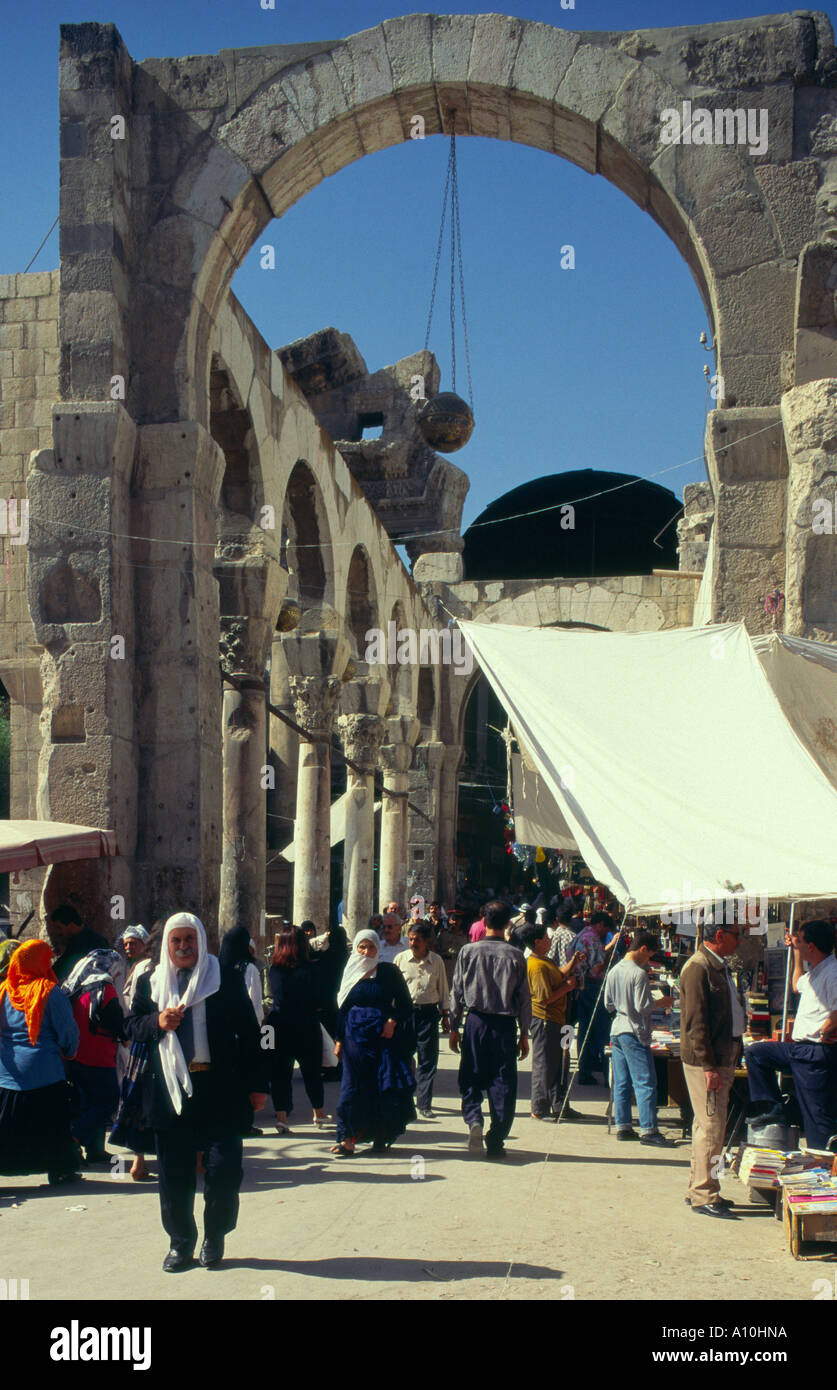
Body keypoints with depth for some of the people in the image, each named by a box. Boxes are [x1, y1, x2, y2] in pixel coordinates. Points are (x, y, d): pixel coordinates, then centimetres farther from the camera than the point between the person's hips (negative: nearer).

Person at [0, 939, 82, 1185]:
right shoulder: (49, 991, -9)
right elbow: (68, 1032, -4)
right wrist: (68, 1052, 14)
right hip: (45, 1070, -3)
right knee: (53, 1121, 8)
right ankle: (60, 1171, 15)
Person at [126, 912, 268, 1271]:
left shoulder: (226, 979, 0)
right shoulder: (151, 982, 9)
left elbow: (249, 1032, 1)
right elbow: (132, 1025, 13)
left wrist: (255, 1084, -3)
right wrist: (158, 1022, -10)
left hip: (219, 1089, -2)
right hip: (170, 1090, 2)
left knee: (223, 1170, 0)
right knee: (174, 1173, 8)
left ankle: (214, 1238, 19)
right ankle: (180, 1241, 24)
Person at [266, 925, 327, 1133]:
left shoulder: (274, 969, -2)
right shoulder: (312, 968, -10)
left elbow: (274, 997, 10)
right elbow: (319, 1001, -4)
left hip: (278, 1024, 1)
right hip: (306, 1026, -1)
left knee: (280, 1071, 7)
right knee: (312, 1070, 14)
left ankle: (281, 1116, 0)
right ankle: (318, 1113, 30)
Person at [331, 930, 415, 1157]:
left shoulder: (389, 972, 3)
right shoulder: (351, 973, 9)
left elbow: (405, 1002, 4)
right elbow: (342, 1008, 12)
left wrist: (393, 1021, -12)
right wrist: (339, 1039, 8)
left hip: (385, 1035, -1)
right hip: (356, 1035, 1)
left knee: (385, 1085, -2)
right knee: (353, 1085, -1)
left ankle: (381, 1136, 10)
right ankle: (348, 1138, 0)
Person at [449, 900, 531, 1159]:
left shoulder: (468, 951, -3)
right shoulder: (515, 955, -4)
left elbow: (457, 992, 2)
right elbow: (524, 997, 1)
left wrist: (454, 1028, 11)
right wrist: (524, 1033, 9)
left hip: (476, 1021, 1)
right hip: (506, 1024, 0)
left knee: (470, 1078, 13)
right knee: (503, 1083, 6)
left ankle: (473, 1118, -13)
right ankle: (496, 1142, 7)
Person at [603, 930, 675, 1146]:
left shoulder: (614, 971, 10)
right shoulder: (639, 973, -15)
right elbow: (643, 1007, -16)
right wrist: (662, 1004, -1)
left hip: (616, 1030, 8)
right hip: (635, 1033, -8)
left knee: (621, 1083, 11)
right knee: (645, 1082, -4)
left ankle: (622, 1126, 15)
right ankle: (648, 1130, -4)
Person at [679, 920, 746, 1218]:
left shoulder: (718, 966, 15)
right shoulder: (697, 967, -16)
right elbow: (695, 1022, -20)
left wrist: (729, 1060, 18)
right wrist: (708, 1066, -21)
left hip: (722, 1058, 10)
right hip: (704, 1061, -10)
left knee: (707, 1126, 15)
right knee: (711, 1129, -6)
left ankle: (698, 1189, 25)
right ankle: (704, 1196, 1)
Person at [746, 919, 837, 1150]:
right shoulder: (814, 971, 14)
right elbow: (798, 986, 38)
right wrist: (795, 952, 31)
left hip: (818, 1053, -10)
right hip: (799, 1049, 10)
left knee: (818, 1118, -4)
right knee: (755, 1052, 16)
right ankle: (771, 1107, 14)